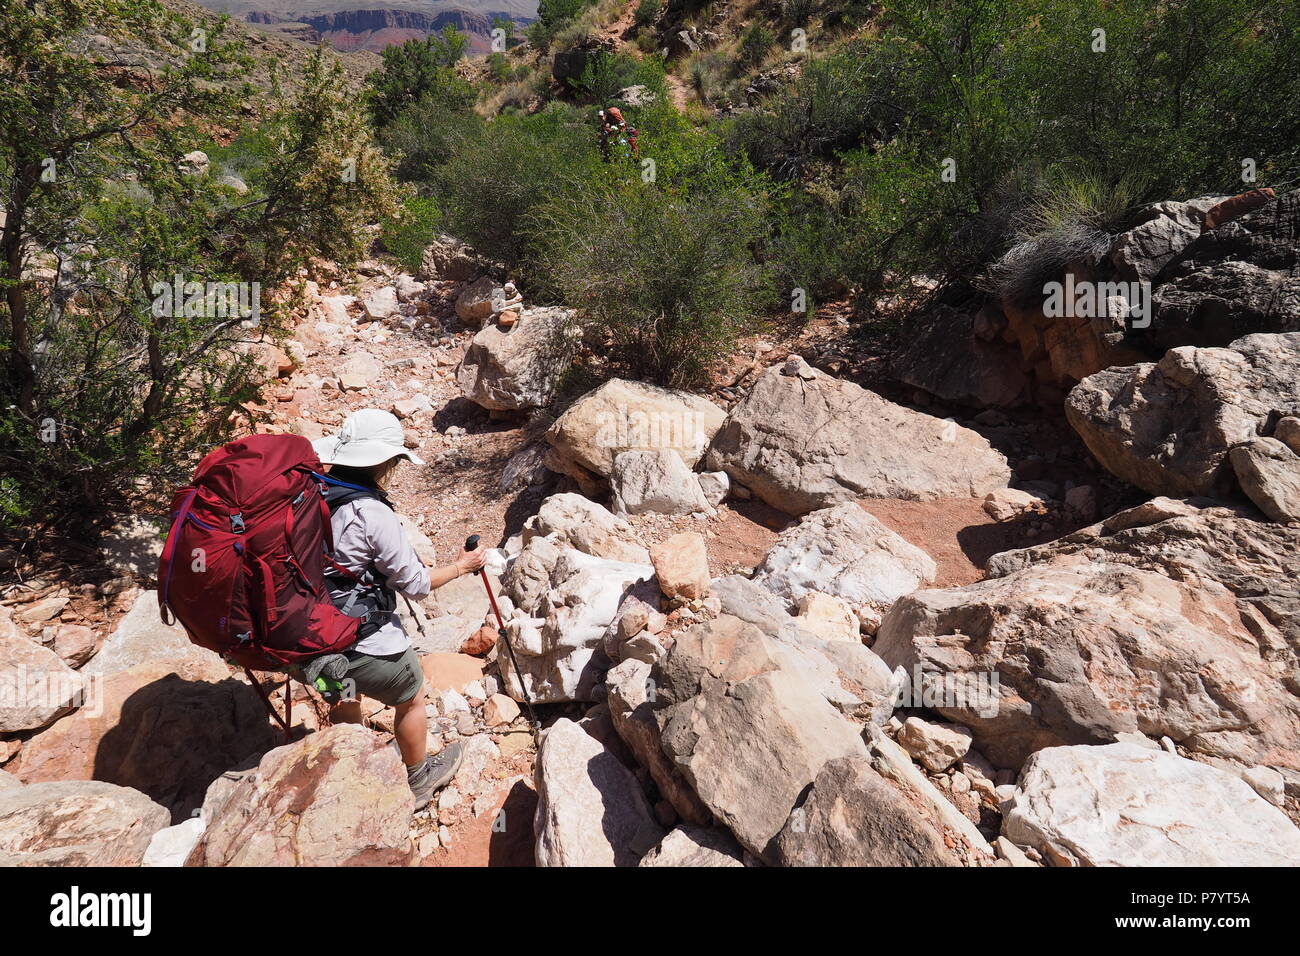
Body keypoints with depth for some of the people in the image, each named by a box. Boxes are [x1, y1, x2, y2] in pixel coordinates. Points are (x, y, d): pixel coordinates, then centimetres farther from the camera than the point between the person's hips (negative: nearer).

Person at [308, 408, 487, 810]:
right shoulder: (372, 513, -25)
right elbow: (415, 584, -16)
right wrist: (461, 565, 0)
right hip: (366, 644, -7)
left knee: (345, 698, 34)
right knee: (412, 700, 21)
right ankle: (418, 780, 44)